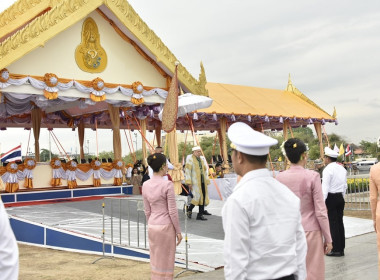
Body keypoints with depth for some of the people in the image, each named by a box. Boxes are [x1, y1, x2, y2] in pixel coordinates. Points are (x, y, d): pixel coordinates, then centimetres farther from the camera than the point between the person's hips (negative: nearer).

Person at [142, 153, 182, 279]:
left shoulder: (145, 185, 0)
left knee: (155, 260, 16)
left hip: (152, 226, 5)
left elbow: (147, 211, 7)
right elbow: (172, 211, -14)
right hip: (166, 226, -5)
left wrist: (151, 225, 18)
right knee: (166, 261, 7)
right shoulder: (167, 184, -16)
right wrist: (178, 231, -5)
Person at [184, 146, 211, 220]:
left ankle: (200, 214, 11)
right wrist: (189, 182, -14)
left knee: (203, 196, 3)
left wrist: (207, 180, 15)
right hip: (195, 181, -6)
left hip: (202, 181, 6)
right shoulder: (190, 158, -5)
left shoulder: (202, 158, 14)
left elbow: (205, 169, 21)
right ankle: (189, 210, 12)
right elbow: (187, 170, -9)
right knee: (197, 196, -11)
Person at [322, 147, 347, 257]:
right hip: (340, 198, 8)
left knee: (333, 224, -3)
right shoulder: (342, 169, 11)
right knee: (340, 222, 11)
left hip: (331, 198, -8)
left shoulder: (328, 169, -12)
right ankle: (341, 248, 17)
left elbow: (325, 187, -16)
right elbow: (345, 185, 15)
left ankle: (336, 249, -1)